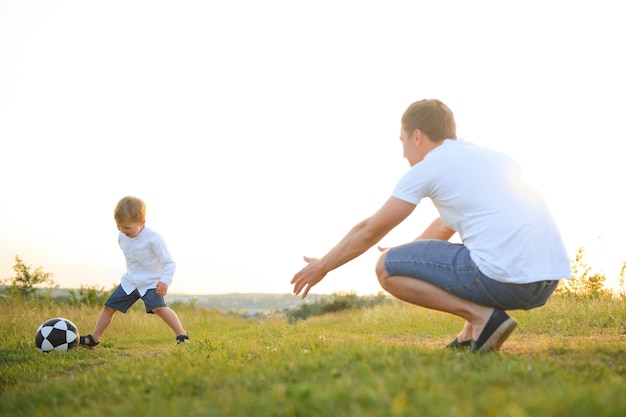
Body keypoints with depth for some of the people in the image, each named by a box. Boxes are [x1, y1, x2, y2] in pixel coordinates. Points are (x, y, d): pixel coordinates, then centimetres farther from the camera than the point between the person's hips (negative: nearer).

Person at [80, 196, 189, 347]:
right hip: (129, 282, 7)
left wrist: (165, 280, -31)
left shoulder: (153, 238, -22)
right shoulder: (122, 237, -2)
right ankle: (93, 339, 24)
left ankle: (182, 335, -26)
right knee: (109, 307, 9)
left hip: (151, 283, -7)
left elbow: (168, 262, -19)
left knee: (158, 307, -30)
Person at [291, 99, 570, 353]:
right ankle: (474, 333, 16)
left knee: (387, 268, 5)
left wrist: (322, 266, 25)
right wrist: (407, 255, 52)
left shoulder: (428, 167, 3)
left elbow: (369, 230, 11)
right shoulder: (490, 156, 25)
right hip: (548, 279, 8)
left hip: (505, 278, -8)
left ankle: (482, 317, -4)